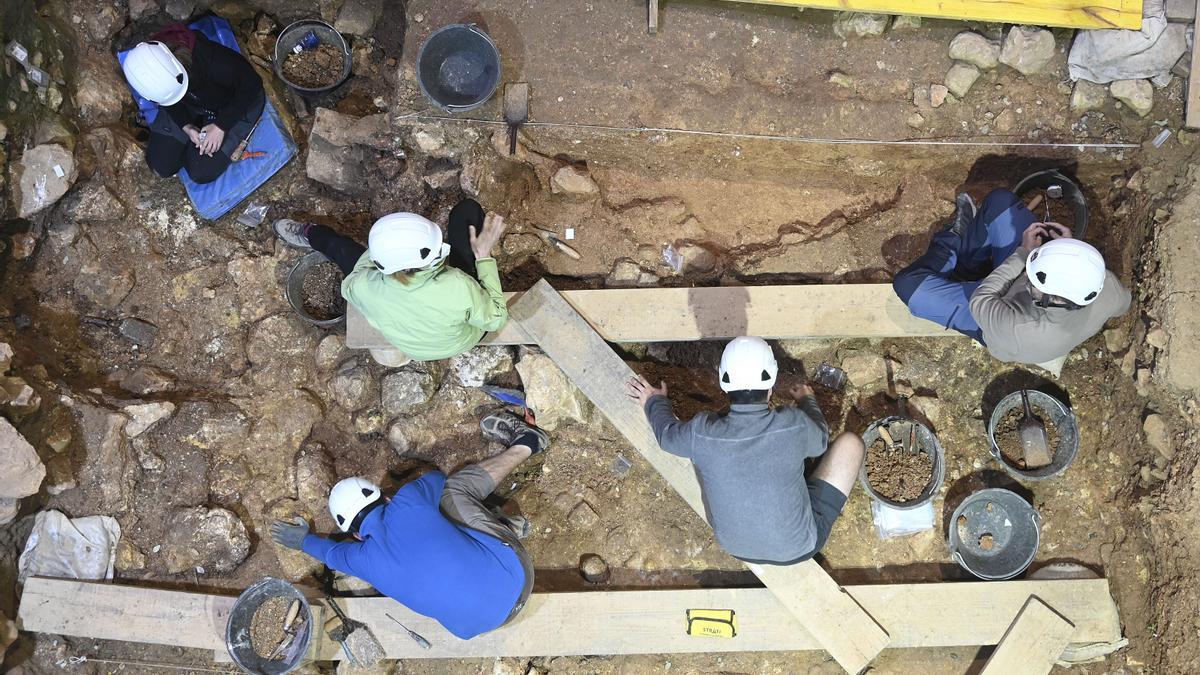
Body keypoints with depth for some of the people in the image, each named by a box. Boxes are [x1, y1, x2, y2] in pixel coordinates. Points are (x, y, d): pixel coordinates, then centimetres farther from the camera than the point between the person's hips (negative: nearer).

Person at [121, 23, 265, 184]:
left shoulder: (210, 58, -41)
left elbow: (251, 83, -27)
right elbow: (171, 103, -4)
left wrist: (221, 126, -26)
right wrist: (186, 126, -22)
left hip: (234, 104, -4)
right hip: (191, 107, 4)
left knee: (202, 173, -11)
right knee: (161, 166, -2)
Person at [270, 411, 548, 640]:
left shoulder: (361, 560, -4)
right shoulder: (408, 502, -9)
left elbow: (331, 551, 23)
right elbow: (436, 478, 15)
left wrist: (303, 540, 43)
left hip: (482, 619, 1)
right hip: (512, 572, -1)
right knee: (455, 488, 15)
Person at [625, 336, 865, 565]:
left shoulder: (702, 433, -24)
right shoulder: (794, 425, -28)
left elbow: (667, 433, 1)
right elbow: (820, 438, -2)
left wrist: (654, 402, 23)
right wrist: (808, 401, 20)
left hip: (734, 545, 2)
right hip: (798, 548, -2)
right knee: (850, 443, 8)